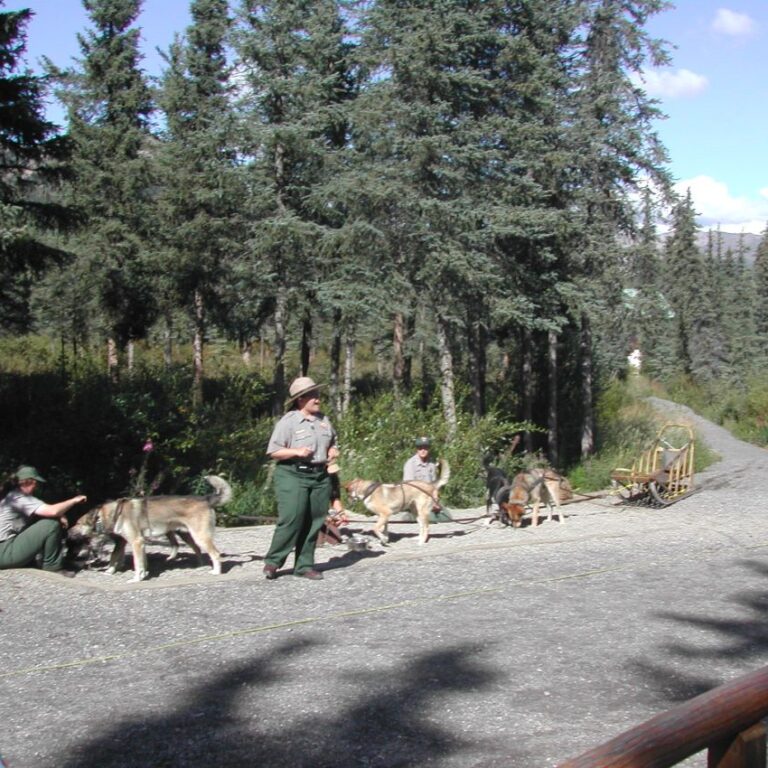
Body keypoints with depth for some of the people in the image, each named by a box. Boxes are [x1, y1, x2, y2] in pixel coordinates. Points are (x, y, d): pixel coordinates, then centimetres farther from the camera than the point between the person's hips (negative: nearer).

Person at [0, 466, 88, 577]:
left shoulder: (14, 496, 15)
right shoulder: (19, 498, -17)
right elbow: (52, 511, -26)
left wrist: (59, 516, -4)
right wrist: (74, 500, -9)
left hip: (10, 547, 11)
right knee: (51, 524, -17)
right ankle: (52, 567, -5)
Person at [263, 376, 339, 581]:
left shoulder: (324, 421, 14)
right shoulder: (288, 422, -5)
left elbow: (332, 443, 28)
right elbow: (273, 451, -7)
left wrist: (333, 451, 6)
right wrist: (296, 451, -19)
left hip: (320, 477, 6)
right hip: (293, 475, -6)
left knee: (313, 522, 5)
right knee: (291, 520, -14)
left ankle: (304, 565, 14)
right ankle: (272, 561, 0)